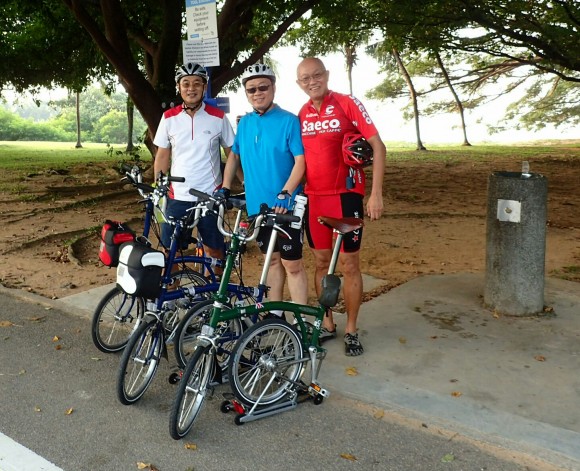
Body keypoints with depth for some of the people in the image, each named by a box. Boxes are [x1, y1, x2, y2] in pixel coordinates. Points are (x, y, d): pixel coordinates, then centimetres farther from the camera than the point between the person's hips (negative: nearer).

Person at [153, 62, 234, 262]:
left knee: (214, 250, 9)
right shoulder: (169, 118, 2)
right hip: (177, 197, 2)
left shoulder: (218, 117, -2)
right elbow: (162, 156, 8)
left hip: (210, 197, -1)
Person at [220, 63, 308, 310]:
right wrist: (225, 188, 8)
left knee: (292, 264, -2)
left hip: (285, 206, -5)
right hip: (256, 205, 6)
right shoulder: (244, 123, 8)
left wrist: (285, 193, -26)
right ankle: (275, 313, 27)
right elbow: (234, 156, 18)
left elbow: (300, 161, -14)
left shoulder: (289, 121, -9)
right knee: (272, 259, 16)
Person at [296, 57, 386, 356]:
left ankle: (351, 331, 15)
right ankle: (327, 324, 25)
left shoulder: (348, 104, -7)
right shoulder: (302, 114, 8)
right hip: (314, 198, 5)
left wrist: (376, 194, -14)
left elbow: (377, 146, -9)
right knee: (321, 262, 11)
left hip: (346, 195, -4)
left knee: (349, 264, 2)